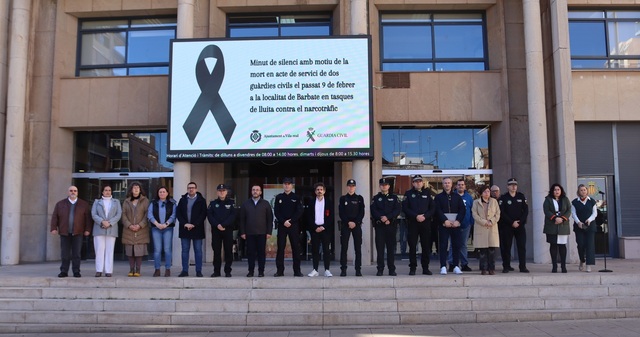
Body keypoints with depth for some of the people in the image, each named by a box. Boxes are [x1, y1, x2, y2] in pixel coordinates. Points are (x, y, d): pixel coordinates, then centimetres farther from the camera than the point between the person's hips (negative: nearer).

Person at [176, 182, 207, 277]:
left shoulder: (201, 200, 2)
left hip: (197, 229, -2)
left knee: (198, 251, 2)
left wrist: (194, 225, -13)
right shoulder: (182, 200, 10)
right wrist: (185, 224, -10)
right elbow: (178, 213, 4)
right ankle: (185, 270, 11)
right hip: (184, 229, 2)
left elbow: (203, 214, -5)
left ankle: (199, 271, 7)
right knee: (185, 251, 5)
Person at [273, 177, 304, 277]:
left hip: (294, 225, -1)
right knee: (280, 247, 1)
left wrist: (290, 221, -11)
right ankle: (279, 270, 6)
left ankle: (297, 271, 5)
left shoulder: (296, 198, 5)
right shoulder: (279, 197, 9)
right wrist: (284, 222, -10)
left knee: (296, 247, 0)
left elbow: (299, 211, -2)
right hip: (281, 225, 1)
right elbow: (276, 212, 3)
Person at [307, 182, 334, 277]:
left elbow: (331, 217, 0)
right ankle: (315, 270, 8)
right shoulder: (312, 203, 9)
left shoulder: (329, 202, 5)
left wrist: (324, 227, -10)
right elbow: (310, 217, 5)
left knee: (326, 250, -1)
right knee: (315, 250, 3)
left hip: (326, 229, -1)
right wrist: (315, 228, -8)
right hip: (314, 229, 2)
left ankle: (327, 270, 2)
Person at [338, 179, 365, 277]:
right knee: (344, 247, -2)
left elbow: (362, 213, 2)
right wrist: (348, 222, -10)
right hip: (345, 225, 0)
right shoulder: (343, 198, 8)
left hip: (357, 225, 0)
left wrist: (355, 223, -10)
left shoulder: (359, 198, 9)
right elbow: (341, 213, 2)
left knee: (358, 247, -1)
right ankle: (343, 269, 2)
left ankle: (358, 269, 4)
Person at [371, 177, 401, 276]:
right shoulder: (376, 198, 11)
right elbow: (373, 211, 0)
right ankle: (380, 270, 3)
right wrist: (382, 218, -15)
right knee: (380, 247, -2)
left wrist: (388, 217, -14)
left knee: (391, 247, 2)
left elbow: (398, 209, -2)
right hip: (379, 225, 0)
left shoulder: (394, 197, 11)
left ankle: (392, 270, 8)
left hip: (391, 225, 0)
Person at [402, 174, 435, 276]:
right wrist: (416, 216, -14)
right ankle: (412, 268, 6)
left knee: (426, 246, 3)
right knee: (412, 246, 0)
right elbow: (405, 208, -3)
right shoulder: (408, 193, 6)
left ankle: (425, 268, 11)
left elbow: (432, 208, 6)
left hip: (426, 222, 2)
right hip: (412, 223, -1)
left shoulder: (427, 193, 11)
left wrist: (425, 216, -10)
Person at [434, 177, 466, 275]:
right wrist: (445, 221, -16)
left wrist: (458, 221, -11)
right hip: (444, 225, -2)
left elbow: (463, 210, 4)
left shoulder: (457, 196, 12)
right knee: (443, 246, -3)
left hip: (456, 224, 2)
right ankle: (443, 267, -1)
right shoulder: (438, 197, 7)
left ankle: (456, 266, 11)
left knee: (456, 245, 4)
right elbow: (437, 210, -4)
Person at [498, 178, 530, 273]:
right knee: (506, 247, 0)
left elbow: (526, 210, 4)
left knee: (522, 246, -1)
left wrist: (520, 221, -8)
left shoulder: (521, 197, 9)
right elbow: (502, 213, -7)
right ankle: (506, 266, 7)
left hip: (520, 225, 2)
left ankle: (523, 267, 3)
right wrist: (512, 222, -12)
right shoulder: (503, 198, 0)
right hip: (507, 226, -2)